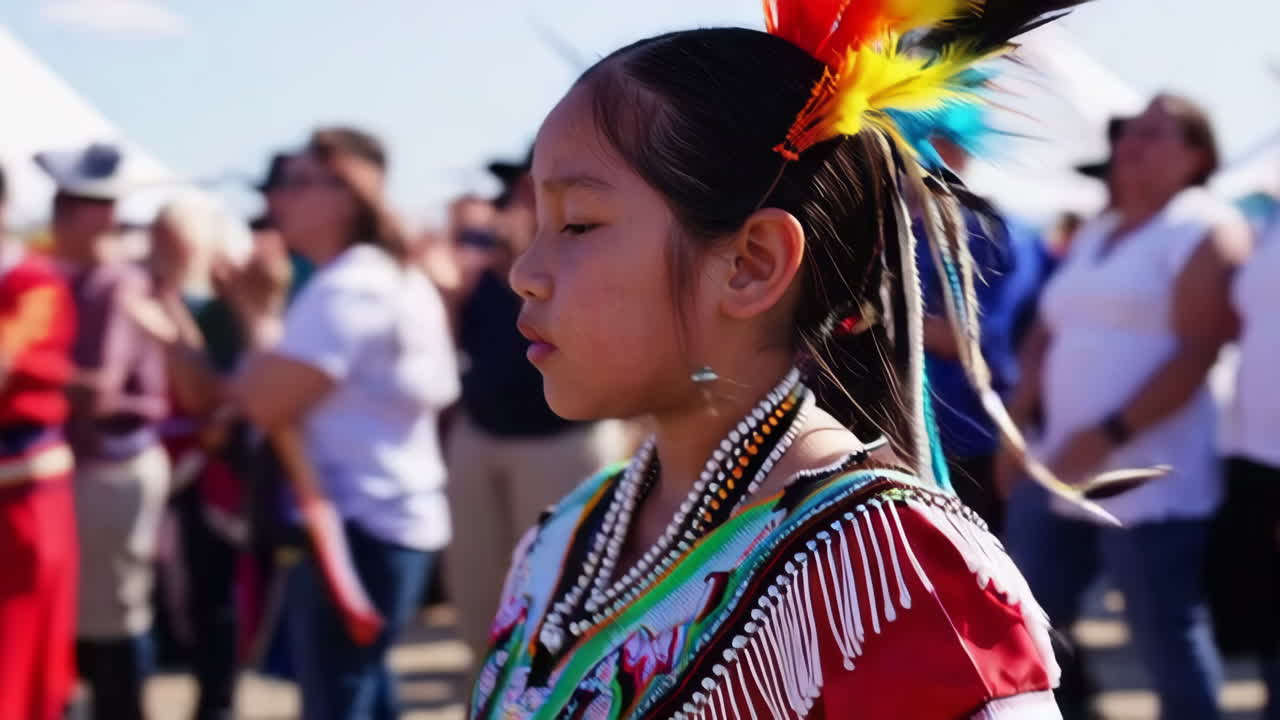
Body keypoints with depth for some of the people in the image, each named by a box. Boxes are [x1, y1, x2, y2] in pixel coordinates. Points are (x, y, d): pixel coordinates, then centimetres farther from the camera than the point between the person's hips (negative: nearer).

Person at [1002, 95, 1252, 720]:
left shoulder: (1204, 228, -7)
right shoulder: (1095, 234, 19)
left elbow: (1198, 353, -16)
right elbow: (1047, 334, 22)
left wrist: (1108, 434, -21)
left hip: (1151, 482, -8)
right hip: (1060, 472, 8)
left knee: (1170, 646, -4)